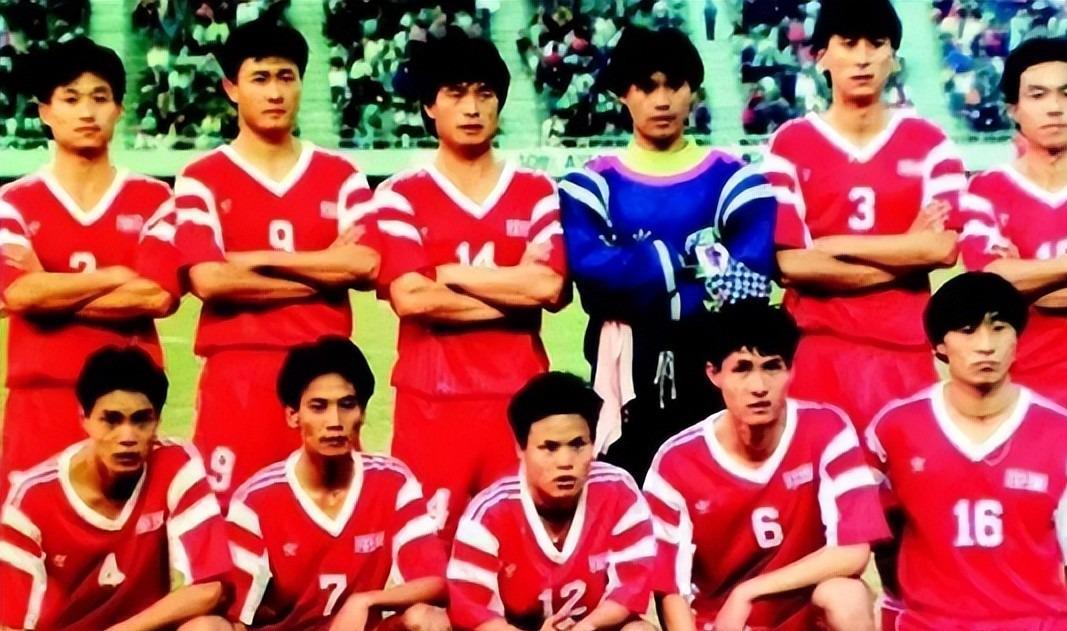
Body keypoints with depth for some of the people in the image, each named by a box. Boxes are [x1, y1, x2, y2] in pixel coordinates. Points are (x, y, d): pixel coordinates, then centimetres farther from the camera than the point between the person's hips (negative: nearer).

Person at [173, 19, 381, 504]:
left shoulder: (340, 176, 10)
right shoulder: (202, 179, 3)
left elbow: (367, 265, -5)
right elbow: (209, 280, -11)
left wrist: (261, 260, -8)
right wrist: (326, 270, -7)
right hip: (236, 374, -2)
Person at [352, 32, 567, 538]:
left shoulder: (537, 192, 8)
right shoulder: (401, 196, 2)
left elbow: (551, 288, -7)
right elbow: (410, 298, -12)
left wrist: (453, 273, -6)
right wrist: (514, 292, -7)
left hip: (519, 394, 2)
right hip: (431, 399, -1)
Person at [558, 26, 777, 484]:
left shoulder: (733, 179, 5)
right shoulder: (593, 184, 6)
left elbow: (750, 279, -9)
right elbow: (589, 267, -12)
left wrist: (638, 285, -14)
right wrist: (690, 258, -13)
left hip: (713, 379, 0)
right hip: (626, 382, 0)